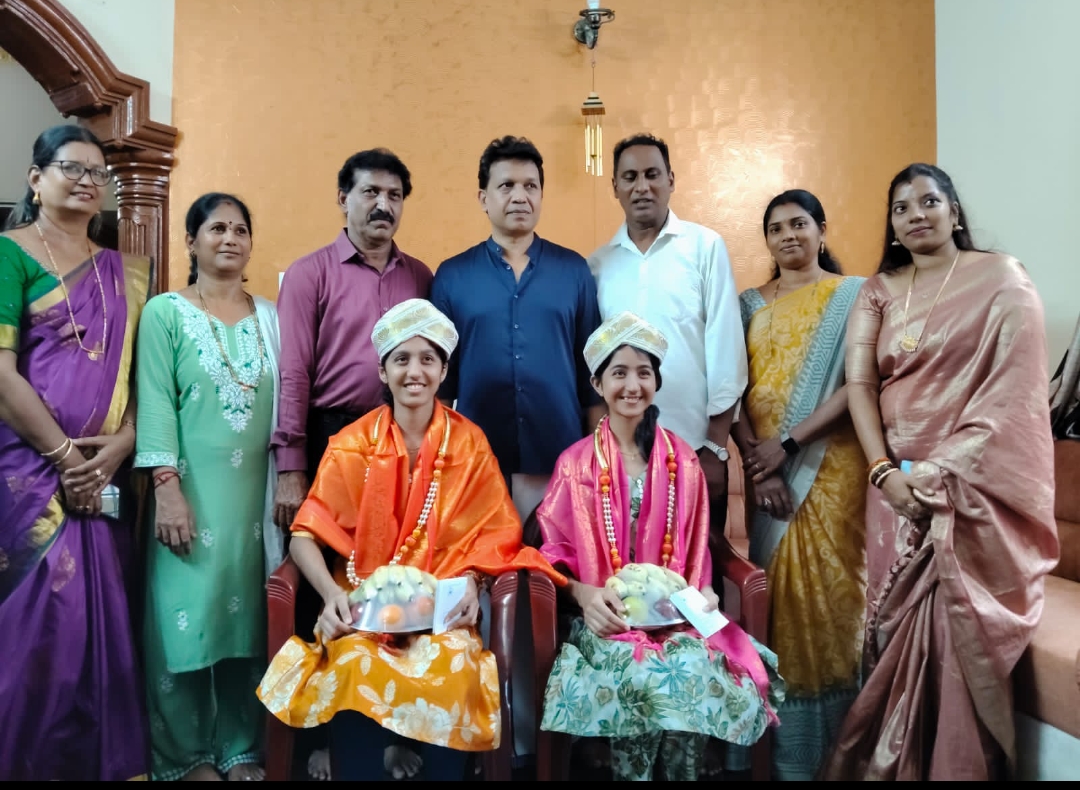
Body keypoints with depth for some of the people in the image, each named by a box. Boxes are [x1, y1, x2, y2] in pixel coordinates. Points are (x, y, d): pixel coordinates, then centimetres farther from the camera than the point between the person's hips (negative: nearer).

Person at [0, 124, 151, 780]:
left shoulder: (122, 273, 14)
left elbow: (133, 374, 8)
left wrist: (115, 451, -7)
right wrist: (64, 454, -12)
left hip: (103, 474, 4)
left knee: (101, 615, 8)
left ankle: (104, 760, 22)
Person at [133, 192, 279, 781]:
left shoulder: (268, 316, 10)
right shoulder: (165, 312, 0)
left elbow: (281, 400, 10)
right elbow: (155, 402, -7)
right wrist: (166, 488, -15)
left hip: (254, 490, 3)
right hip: (192, 489, -3)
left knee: (248, 614, 8)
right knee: (186, 612, 1)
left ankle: (241, 747, 22)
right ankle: (186, 754, 18)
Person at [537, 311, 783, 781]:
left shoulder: (682, 462, 8)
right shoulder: (576, 464, 1)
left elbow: (696, 550, 12)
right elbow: (555, 554, 1)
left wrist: (702, 593, -6)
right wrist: (583, 594, -17)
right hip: (606, 618, -2)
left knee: (695, 669, -28)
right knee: (647, 676, -30)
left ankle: (680, 771, -6)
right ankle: (633, 769, -8)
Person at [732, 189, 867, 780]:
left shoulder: (853, 294, 2)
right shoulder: (750, 304, 12)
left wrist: (788, 443, -15)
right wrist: (755, 461, -9)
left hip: (829, 464, -3)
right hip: (766, 470, 3)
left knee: (825, 589, -1)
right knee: (775, 593, 5)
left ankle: (831, 750, 15)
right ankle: (783, 752, 18)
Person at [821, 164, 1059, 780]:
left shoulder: (1001, 279, -1)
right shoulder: (879, 290, 10)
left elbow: (1014, 389, -9)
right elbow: (859, 383, 0)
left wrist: (944, 469, -17)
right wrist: (884, 470, -13)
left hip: (974, 486, -3)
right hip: (897, 484, 4)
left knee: (959, 634, -5)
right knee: (897, 628, 6)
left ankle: (960, 766, 15)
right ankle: (893, 765, 23)